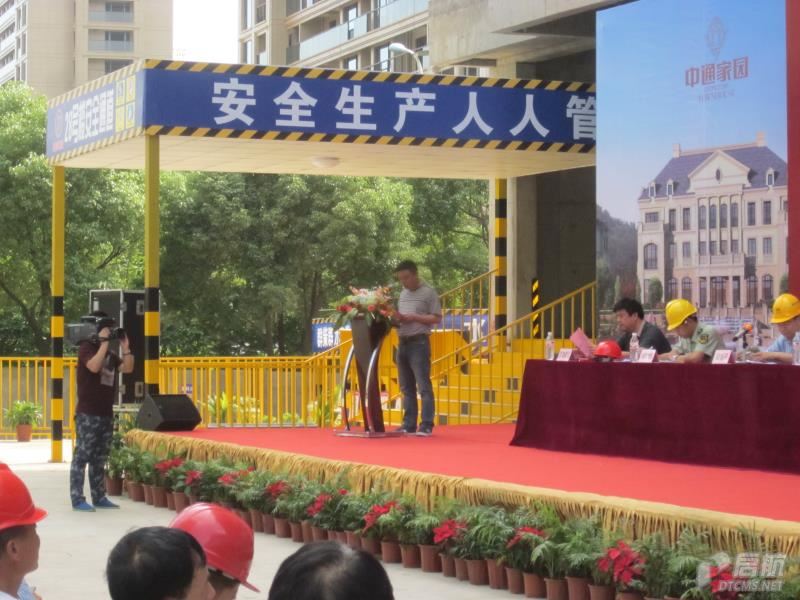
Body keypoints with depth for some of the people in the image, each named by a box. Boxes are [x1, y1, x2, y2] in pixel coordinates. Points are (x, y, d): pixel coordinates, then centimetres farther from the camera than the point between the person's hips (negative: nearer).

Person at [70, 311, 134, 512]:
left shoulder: (109, 353, 17)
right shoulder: (86, 348, -6)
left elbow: (128, 368, 10)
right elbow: (94, 366, -24)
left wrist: (125, 347, 1)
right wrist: (104, 342, -19)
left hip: (106, 413, 8)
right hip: (87, 413, -8)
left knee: (99, 458, 11)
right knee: (82, 456, -7)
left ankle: (99, 497, 15)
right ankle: (77, 499, -8)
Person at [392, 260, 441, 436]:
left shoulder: (428, 292, -4)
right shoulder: (403, 294, 16)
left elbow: (436, 318, -7)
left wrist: (413, 318, -14)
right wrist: (397, 319, 0)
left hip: (419, 343, -7)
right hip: (403, 343, 7)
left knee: (423, 386, -9)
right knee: (406, 387, 9)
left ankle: (426, 426, -10)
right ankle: (408, 425, 12)